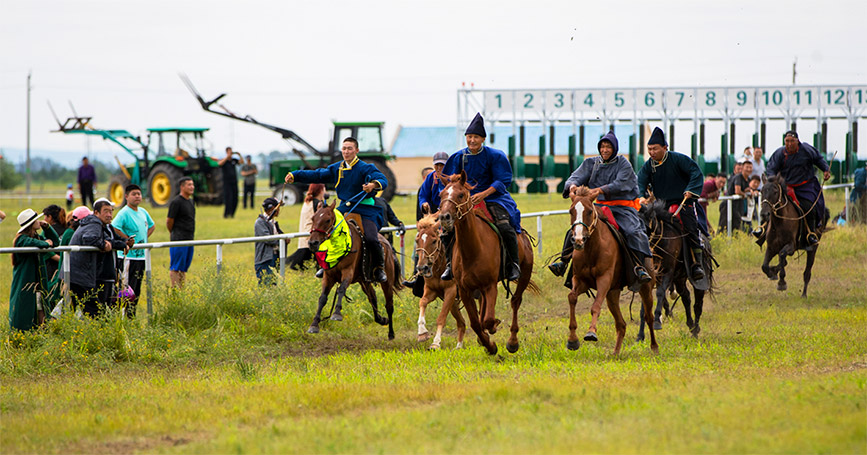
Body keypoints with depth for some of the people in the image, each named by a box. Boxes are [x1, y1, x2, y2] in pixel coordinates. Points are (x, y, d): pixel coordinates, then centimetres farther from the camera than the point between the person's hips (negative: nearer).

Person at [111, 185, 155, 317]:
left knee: (137, 289, 11)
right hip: (128, 257, -8)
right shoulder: (124, 213, -13)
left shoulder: (143, 212, 12)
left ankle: (132, 315, 18)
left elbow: (152, 225, 31)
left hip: (142, 255, 8)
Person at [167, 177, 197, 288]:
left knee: (184, 268, 10)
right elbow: (169, 221, -8)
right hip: (179, 241, -8)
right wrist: (174, 234, 5)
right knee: (176, 268, -6)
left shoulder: (190, 201, 15)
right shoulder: (176, 202, -11)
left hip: (189, 239, 8)